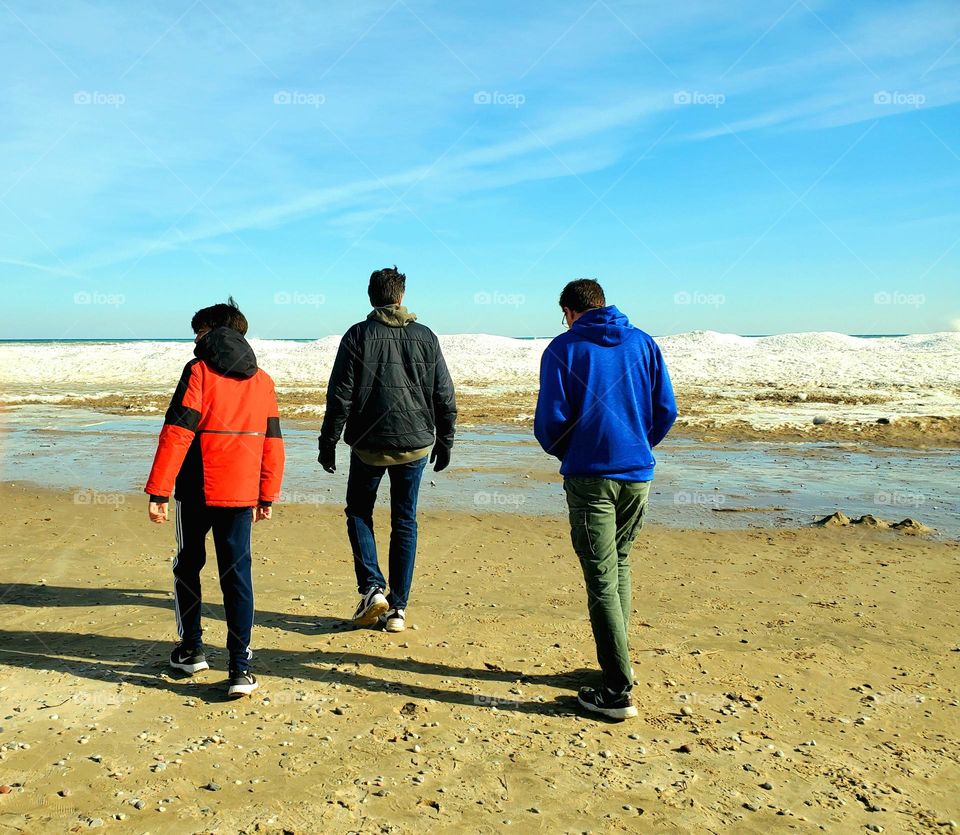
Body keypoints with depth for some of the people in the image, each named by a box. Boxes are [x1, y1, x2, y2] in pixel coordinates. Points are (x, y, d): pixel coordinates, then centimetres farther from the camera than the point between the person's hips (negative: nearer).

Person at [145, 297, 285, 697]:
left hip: (196, 491, -3)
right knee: (237, 575, 4)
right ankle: (240, 668, 1)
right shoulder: (262, 380, 9)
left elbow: (177, 434, -13)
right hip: (240, 493, 3)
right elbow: (272, 443, 10)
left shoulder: (199, 371, -6)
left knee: (188, 566, 17)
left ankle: (191, 649, 27)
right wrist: (267, 496, 16)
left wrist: (158, 491, -11)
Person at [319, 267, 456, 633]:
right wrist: (445, 441, 15)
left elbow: (340, 396, -6)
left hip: (369, 444, -2)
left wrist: (328, 442, 2)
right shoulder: (425, 337, 3)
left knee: (359, 512, 17)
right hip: (415, 445, 2)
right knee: (404, 523, 10)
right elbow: (445, 396, 5)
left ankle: (372, 588, 2)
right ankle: (397, 609, 12)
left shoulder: (358, 335, -4)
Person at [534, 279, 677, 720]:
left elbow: (550, 420, -7)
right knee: (620, 566, 21)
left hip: (589, 474, -4)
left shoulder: (563, 349, -3)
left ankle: (617, 691, 1)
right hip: (637, 473, 4)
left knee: (601, 579, -1)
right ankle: (617, 662, 28)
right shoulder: (643, 343, 7)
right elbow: (666, 410, 5)